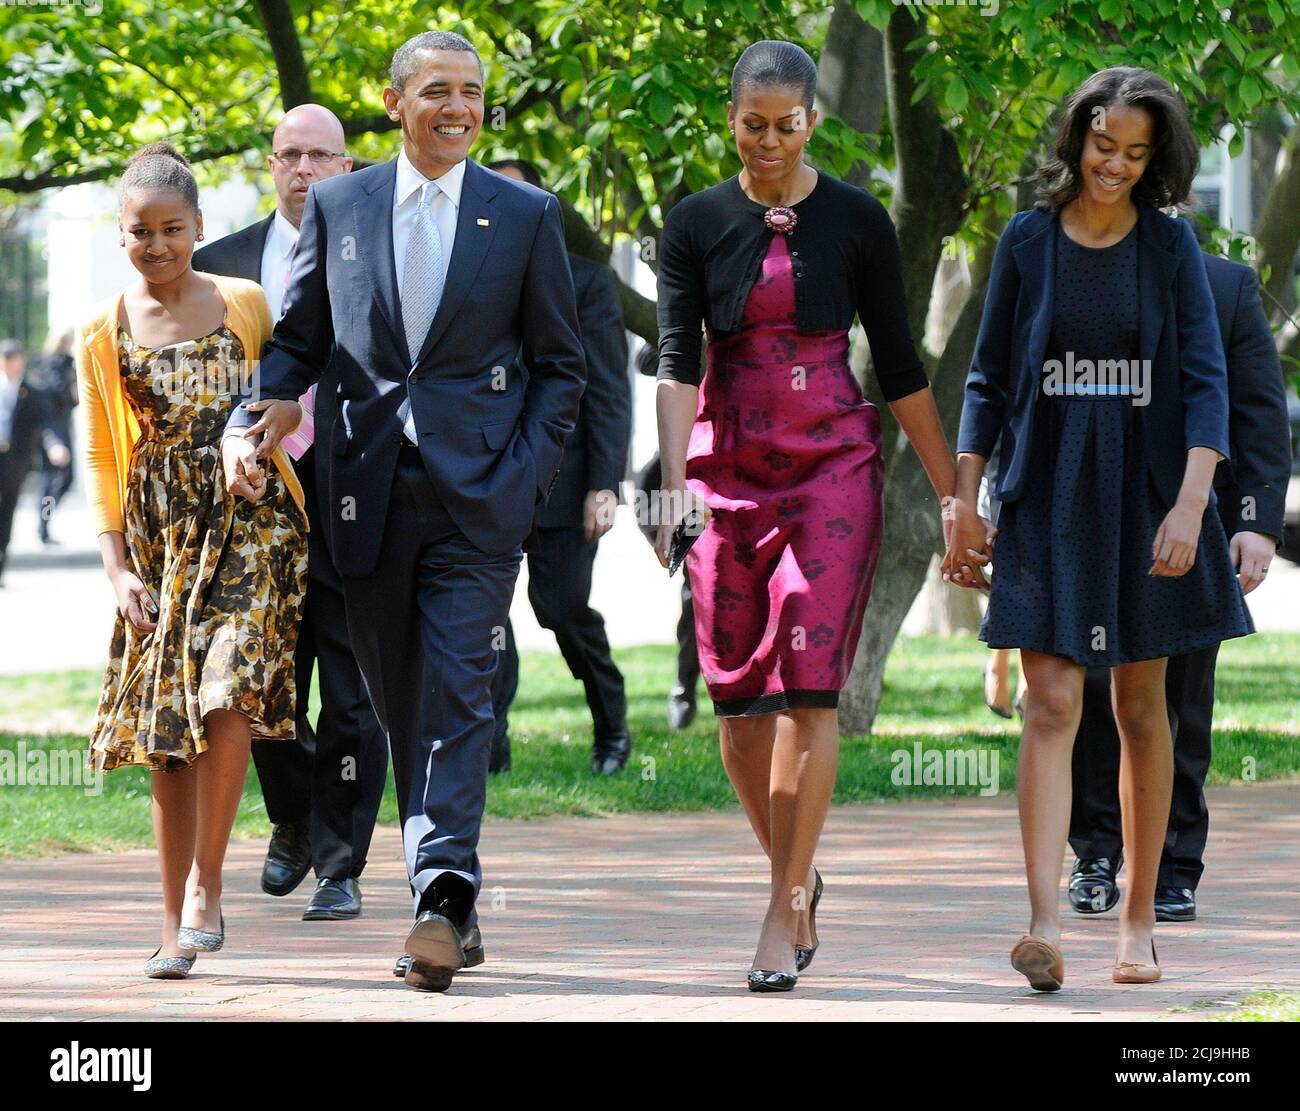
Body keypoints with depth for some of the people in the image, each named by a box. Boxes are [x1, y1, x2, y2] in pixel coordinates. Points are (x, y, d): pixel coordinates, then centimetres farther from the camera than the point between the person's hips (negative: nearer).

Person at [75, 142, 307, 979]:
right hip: (159, 538, 2)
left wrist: (258, 452, -2)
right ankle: (177, 928, 8)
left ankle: (206, 889, -13)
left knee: (224, 693, -22)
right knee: (166, 729, 1)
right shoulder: (104, 333, 6)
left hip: (250, 524, -2)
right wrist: (118, 567, 0)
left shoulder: (245, 305, 5)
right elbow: (101, 459, 7)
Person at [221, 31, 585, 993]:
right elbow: (298, 342, 14)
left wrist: (526, 479, -5)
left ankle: (443, 894, -20)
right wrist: (252, 419, -5)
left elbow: (560, 364, 7)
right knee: (401, 706, 7)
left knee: (458, 697, -13)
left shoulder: (526, 216, 4)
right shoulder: (337, 208, 9)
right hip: (371, 492, 3)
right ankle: (453, 911, 15)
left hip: (479, 491, -3)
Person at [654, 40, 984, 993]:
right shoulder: (698, 223, 3)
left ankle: (783, 915, -10)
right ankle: (797, 878, 24)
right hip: (727, 470, 2)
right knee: (737, 698, 4)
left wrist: (955, 496, 5)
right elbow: (677, 359, -6)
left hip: (833, 466, -2)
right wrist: (675, 488, -19)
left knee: (808, 685, -12)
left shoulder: (857, 221, 1)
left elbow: (901, 367, 5)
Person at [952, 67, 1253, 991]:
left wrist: (1189, 507, -17)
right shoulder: (1029, 241, 2)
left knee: (1142, 710, 8)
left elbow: (1207, 381, -5)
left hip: (1143, 497, 0)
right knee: (1052, 706, -11)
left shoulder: (1170, 246, 0)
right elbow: (989, 381, 8)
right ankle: (1047, 925, -22)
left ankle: (1140, 921, 17)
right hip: (1047, 498, 0)